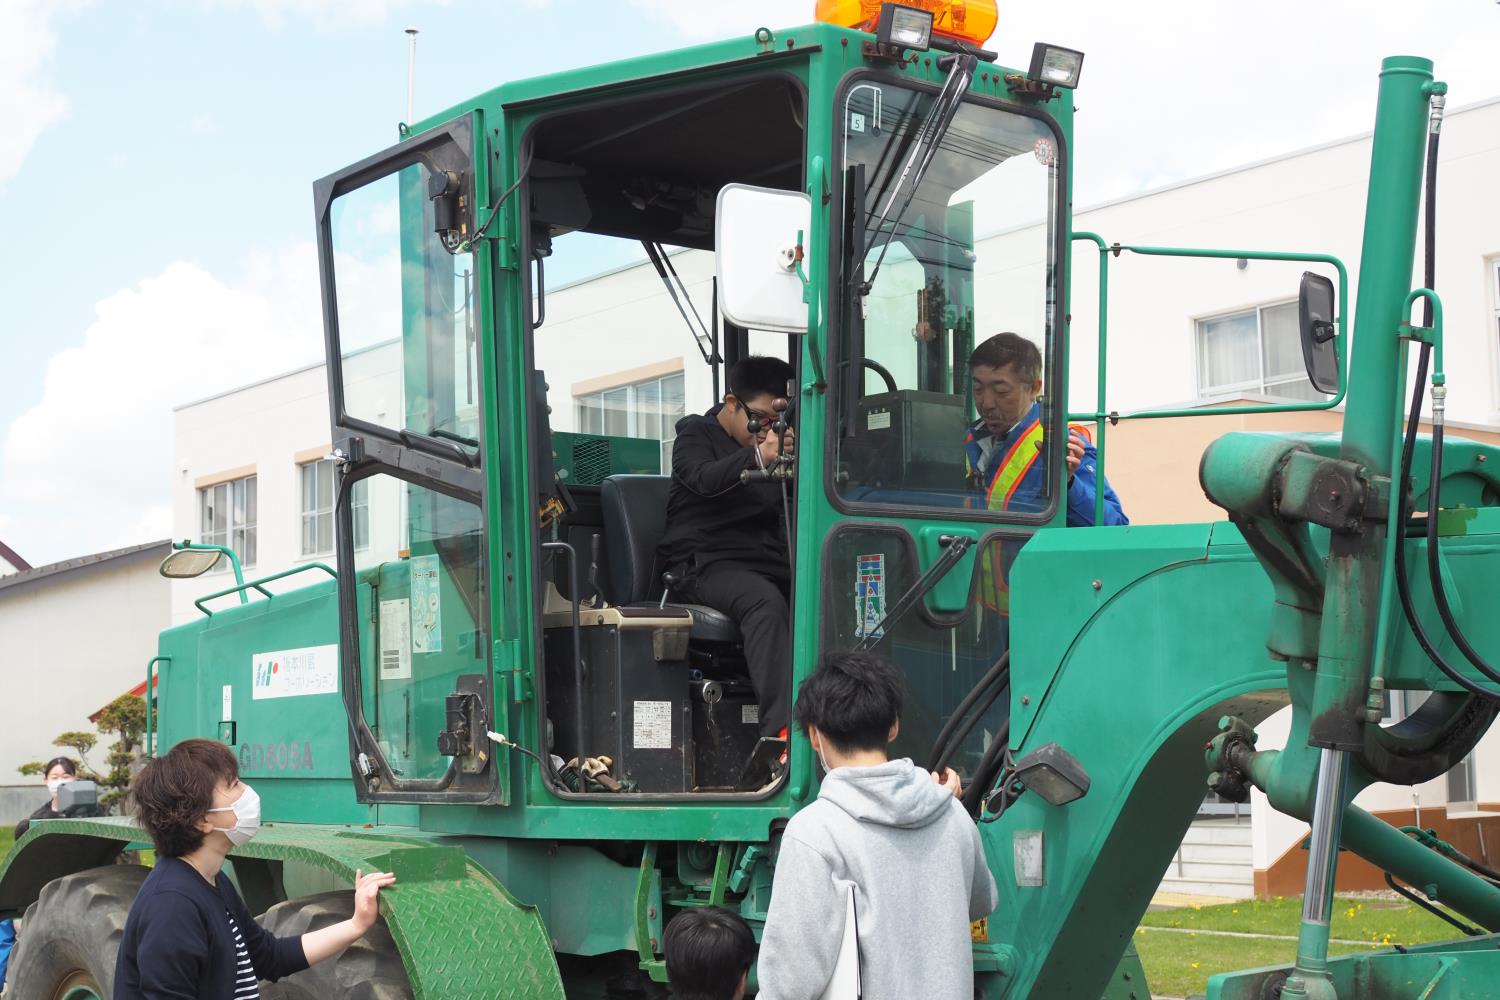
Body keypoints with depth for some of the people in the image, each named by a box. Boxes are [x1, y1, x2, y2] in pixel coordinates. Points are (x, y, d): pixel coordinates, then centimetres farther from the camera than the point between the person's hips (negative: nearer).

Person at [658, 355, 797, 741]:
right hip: (706, 561, -5)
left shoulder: (775, 440, 23)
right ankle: (782, 729, -48)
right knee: (765, 601, -37)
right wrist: (757, 457, -34)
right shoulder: (697, 434, 8)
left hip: (768, 561, 5)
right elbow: (704, 479, -16)